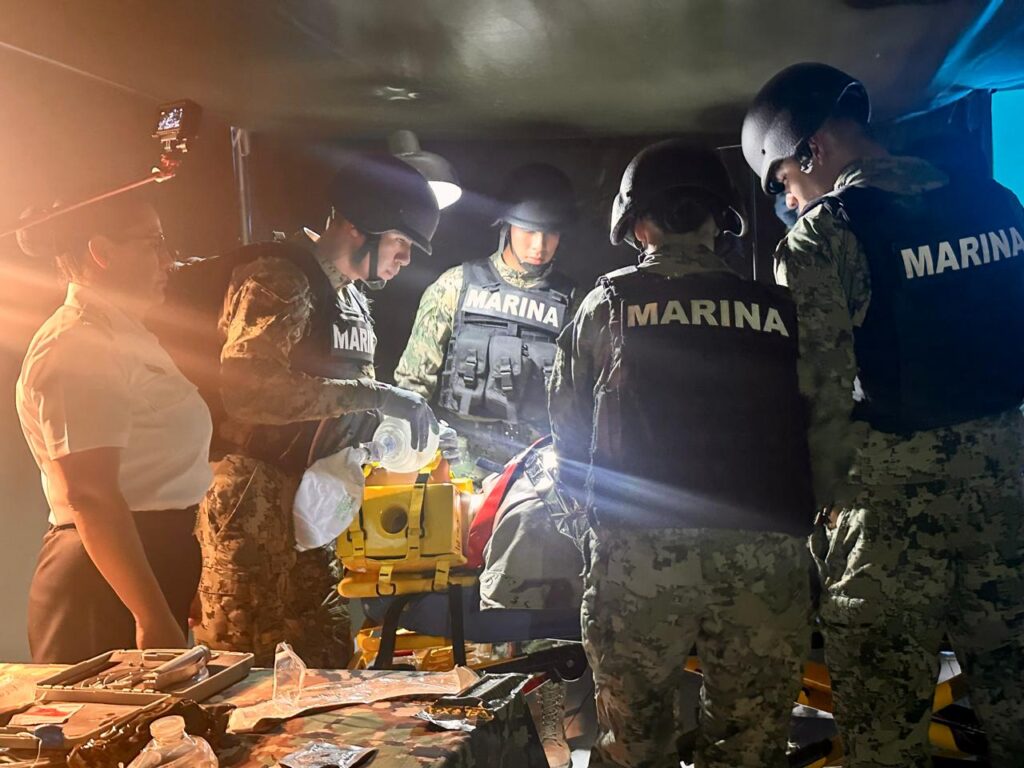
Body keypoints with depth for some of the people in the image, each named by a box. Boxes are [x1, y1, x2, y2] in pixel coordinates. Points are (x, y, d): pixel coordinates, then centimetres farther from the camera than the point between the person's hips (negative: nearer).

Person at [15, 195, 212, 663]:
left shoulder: (124, 338, 16)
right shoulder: (76, 350, -15)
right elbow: (91, 498, -23)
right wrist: (154, 619, -24)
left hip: (159, 562, 9)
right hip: (106, 587, -9)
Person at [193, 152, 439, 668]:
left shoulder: (351, 300, 15)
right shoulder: (280, 280, -15)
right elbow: (246, 387, -30)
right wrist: (371, 395, -28)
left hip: (309, 504, 9)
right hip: (254, 503, -9)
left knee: (326, 660, 12)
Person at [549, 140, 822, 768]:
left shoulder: (608, 304, 5)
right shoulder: (778, 310, 7)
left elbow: (569, 428, 10)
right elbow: (817, 424, 11)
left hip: (641, 549, -1)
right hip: (767, 551, 2)